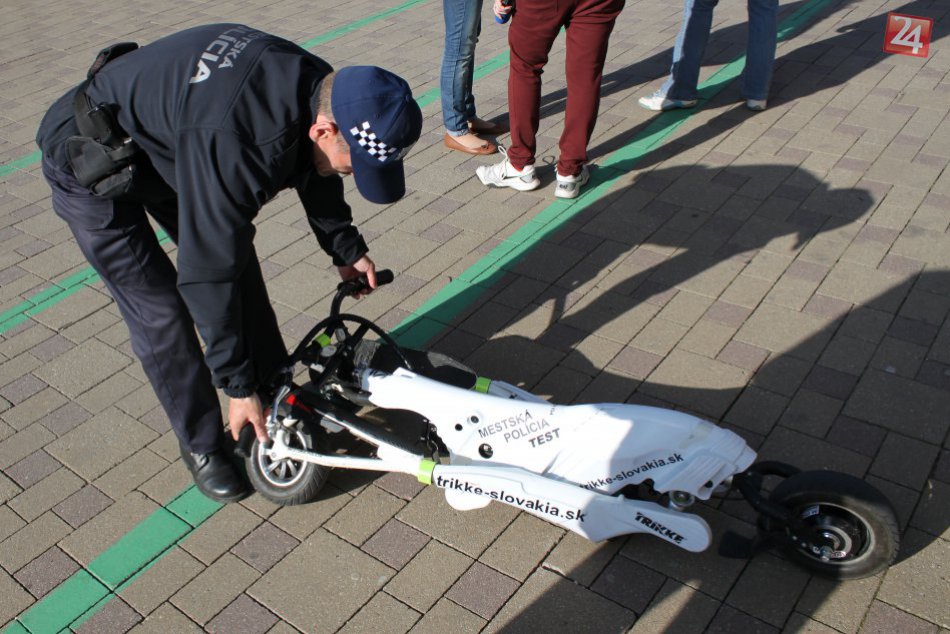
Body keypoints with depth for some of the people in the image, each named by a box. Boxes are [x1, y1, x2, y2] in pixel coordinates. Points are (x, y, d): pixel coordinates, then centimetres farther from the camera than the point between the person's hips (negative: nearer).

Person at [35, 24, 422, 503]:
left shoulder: (318, 89, -17)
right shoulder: (233, 145, -43)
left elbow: (313, 170, 6)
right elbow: (209, 275, -35)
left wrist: (345, 247, 14)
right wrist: (237, 385, -25)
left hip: (166, 144, 8)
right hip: (92, 166, -8)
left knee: (240, 264, 7)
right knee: (161, 314, -7)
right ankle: (201, 445, 14)